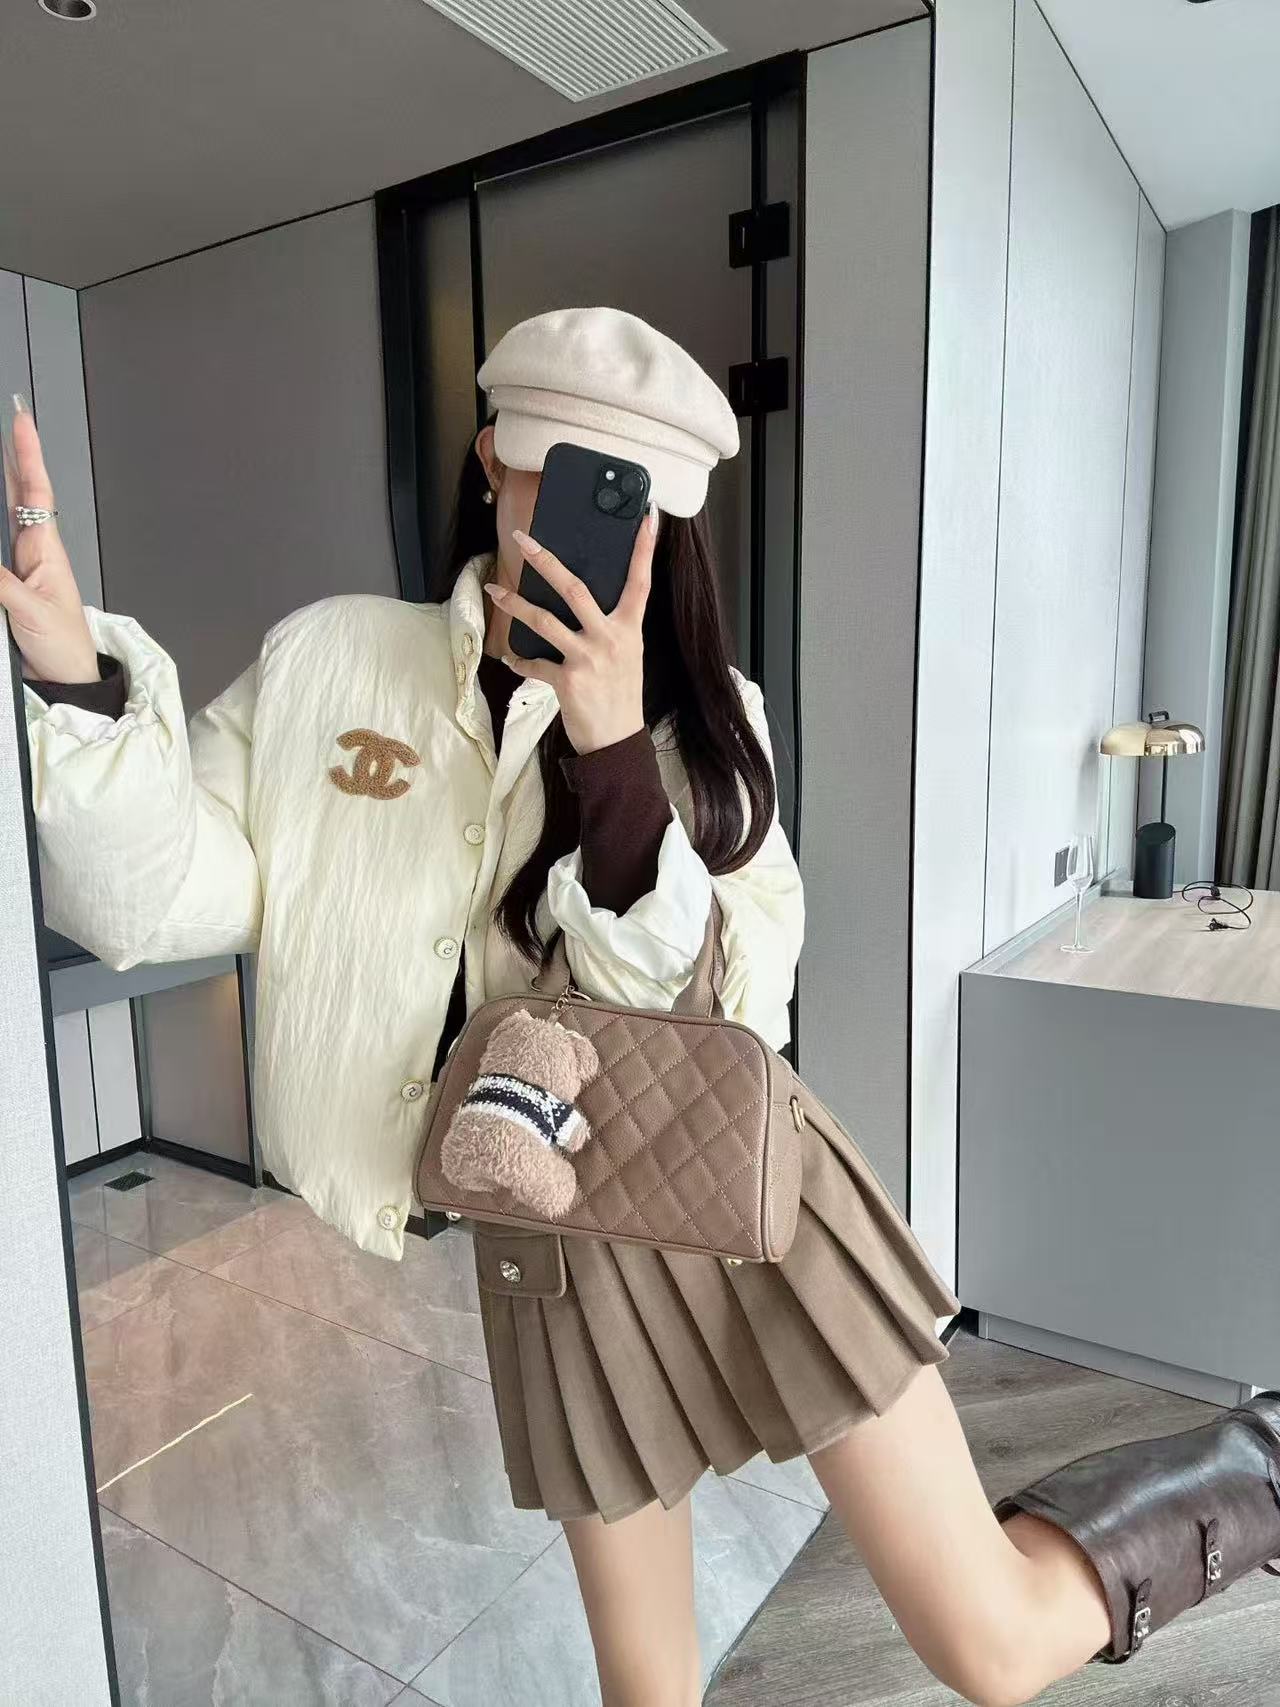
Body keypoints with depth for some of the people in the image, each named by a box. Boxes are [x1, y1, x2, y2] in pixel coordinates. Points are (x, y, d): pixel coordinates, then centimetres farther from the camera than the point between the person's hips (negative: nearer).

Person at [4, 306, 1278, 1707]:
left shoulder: (702, 714, -1)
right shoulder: (330, 661, 1)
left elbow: (732, 1001, -12)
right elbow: (160, 899, -3)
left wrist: (615, 750, -23)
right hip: (554, 1244, 2)